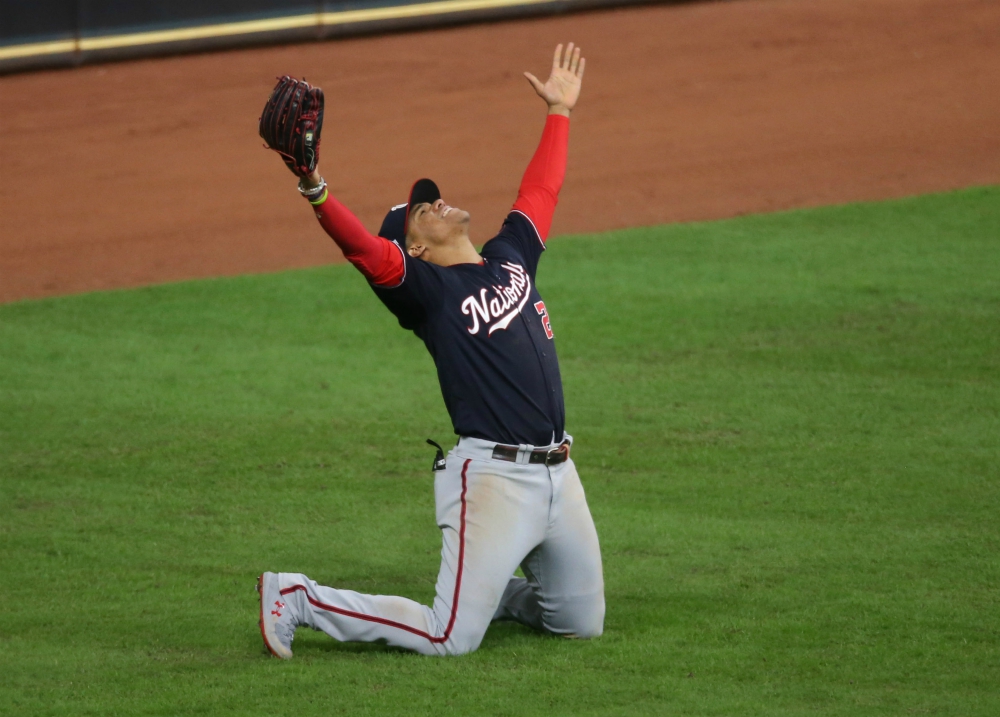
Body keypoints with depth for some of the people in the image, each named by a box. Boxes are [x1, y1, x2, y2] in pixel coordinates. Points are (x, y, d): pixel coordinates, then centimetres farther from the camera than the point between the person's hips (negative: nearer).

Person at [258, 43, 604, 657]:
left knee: (582, 623, 14)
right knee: (451, 638, -10)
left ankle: (485, 587, 36)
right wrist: (315, 190, -37)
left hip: (558, 472, 7)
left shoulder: (509, 257, 16)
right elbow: (365, 250, -22)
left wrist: (560, 112, 36)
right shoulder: (426, 288, -5)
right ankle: (298, 599, 3)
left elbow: (541, 191, 30)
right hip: (492, 474, -7)